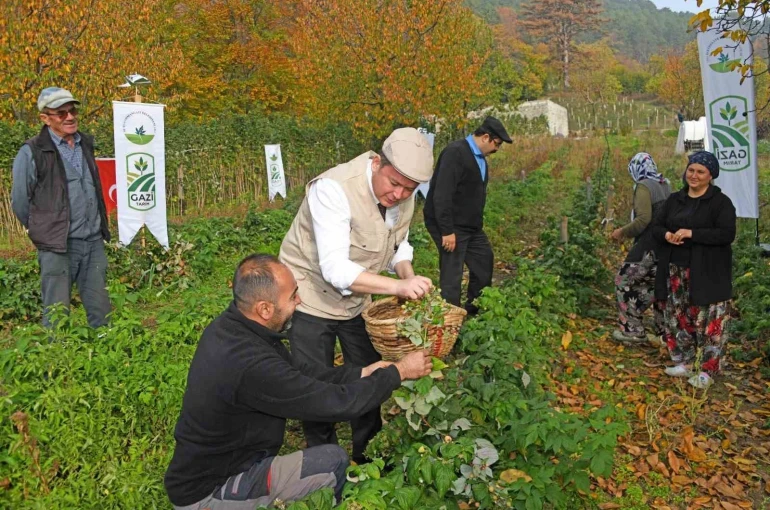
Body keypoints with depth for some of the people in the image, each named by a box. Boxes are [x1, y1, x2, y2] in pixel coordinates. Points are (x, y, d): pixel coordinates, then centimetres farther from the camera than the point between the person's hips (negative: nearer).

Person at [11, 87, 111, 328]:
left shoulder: (86, 143, 10)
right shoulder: (32, 153, -8)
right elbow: (20, 202, -1)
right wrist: (44, 232, 10)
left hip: (94, 242, 5)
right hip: (57, 247, -5)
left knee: (100, 310, 10)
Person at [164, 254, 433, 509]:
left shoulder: (230, 325, -5)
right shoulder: (251, 365, -34)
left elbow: (297, 370, 7)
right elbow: (337, 403, -25)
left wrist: (360, 373, 4)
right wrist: (398, 372, -12)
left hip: (207, 466, 8)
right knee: (333, 463, -12)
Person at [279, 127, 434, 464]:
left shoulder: (404, 197, -9)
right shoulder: (334, 189, -31)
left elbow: (399, 245, 8)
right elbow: (335, 269, -37)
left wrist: (408, 276, -14)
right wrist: (398, 286, -45)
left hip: (356, 299, 7)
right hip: (311, 296, -6)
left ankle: (368, 456, 37)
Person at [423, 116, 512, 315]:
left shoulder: (481, 158, 10)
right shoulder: (455, 152, -19)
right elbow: (441, 195, -24)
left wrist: (478, 224, 15)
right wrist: (447, 231, -25)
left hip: (472, 226, 10)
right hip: (451, 227, -10)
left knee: (485, 263, 16)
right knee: (451, 276, -3)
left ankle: (475, 311, 32)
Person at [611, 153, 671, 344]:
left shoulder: (643, 186, -12)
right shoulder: (665, 185, 13)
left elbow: (643, 219, -22)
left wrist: (623, 232, -9)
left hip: (648, 247, -8)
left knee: (625, 282, 3)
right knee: (656, 285, 16)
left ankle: (632, 329, 6)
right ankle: (663, 330, 21)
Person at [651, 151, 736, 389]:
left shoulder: (721, 202, -7)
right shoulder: (675, 199, 11)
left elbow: (727, 234, -16)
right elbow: (656, 226, 13)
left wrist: (691, 233, -23)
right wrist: (667, 235, -11)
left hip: (707, 273, -6)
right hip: (676, 271, 6)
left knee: (708, 321, -2)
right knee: (678, 317, 12)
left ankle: (707, 370, 9)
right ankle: (685, 362, 27)